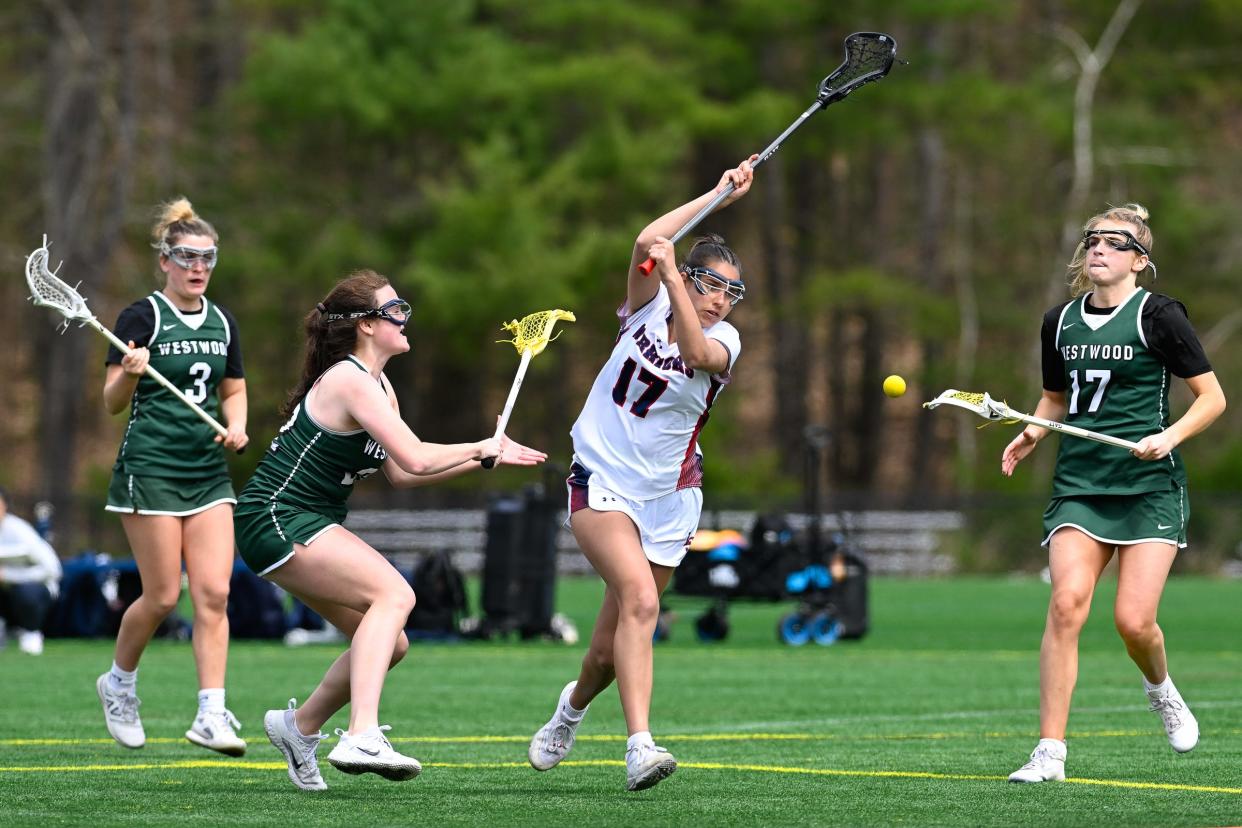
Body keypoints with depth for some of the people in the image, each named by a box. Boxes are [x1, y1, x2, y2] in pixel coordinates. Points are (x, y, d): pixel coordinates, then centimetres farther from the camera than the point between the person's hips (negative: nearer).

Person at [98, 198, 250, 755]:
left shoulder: (221, 322, 10)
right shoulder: (141, 318, -6)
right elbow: (112, 402, -6)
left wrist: (237, 424, 2)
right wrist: (128, 374, -26)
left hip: (208, 472, 5)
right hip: (150, 468, -5)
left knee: (214, 593, -5)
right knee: (162, 596, -5)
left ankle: (211, 715, -7)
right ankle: (119, 682, 21)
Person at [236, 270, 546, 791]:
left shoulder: (378, 386, 14)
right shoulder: (351, 381, -18)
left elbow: (400, 472, 15)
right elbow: (415, 460, -25)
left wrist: (484, 457, 10)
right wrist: (478, 448, -9)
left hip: (302, 527, 10)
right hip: (276, 520, -10)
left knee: (388, 644, 9)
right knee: (394, 593, -26)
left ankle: (299, 727, 25)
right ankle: (361, 737, -38)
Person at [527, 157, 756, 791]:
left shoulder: (725, 341, -2)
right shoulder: (647, 308, -1)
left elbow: (696, 351, -26)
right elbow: (647, 243, -18)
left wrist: (671, 275, -36)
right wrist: (720, 194, -16)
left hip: (668, 498, 2)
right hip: (601, 481, -2)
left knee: (614, 644, 6)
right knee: (639, 598, -27)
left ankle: (574, 705, 41)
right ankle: (639, 746, -33)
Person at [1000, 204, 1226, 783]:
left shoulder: (1158, 315, -4)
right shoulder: (1059, 321, 10)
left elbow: (1212, 397, 0)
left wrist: (1169, 436, -16)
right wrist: (1033, 432, 5)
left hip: (1149, 485, -3)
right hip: (1079, 484, 3)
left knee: (1134, 620, -10)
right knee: (1067, 601, -17)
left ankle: (1160, 688, 27)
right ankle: (1050, 752, -15)